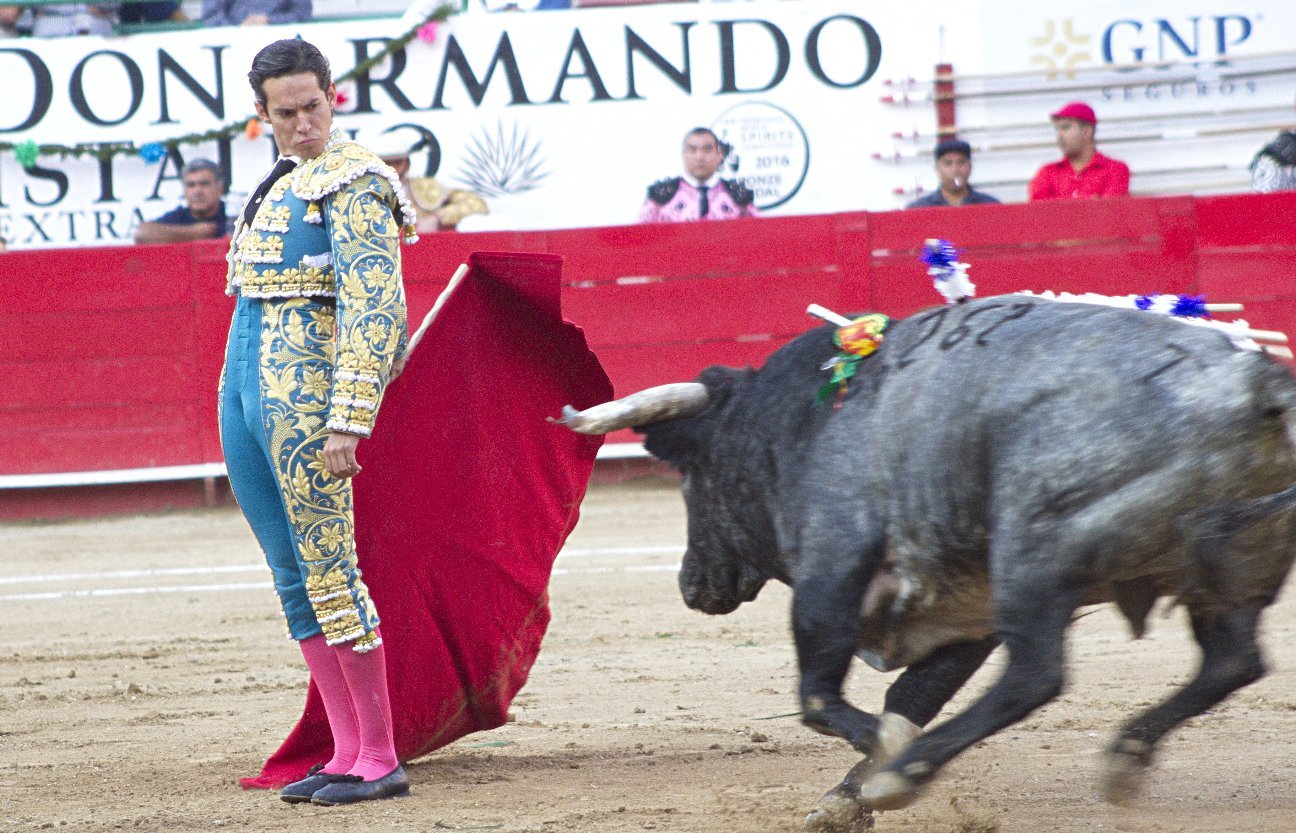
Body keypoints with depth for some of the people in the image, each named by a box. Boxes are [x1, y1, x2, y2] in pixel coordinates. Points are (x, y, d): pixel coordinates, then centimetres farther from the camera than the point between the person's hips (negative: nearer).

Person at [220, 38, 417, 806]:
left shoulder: (351, 181, -9)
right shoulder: (279, 183, 18)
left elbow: (374, 309, -16)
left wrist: (347, 422, -22)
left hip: (304, 390, -9)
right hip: (243, 388, 9)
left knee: (328, 568, -9)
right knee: (294, 574, 8)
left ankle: (381, 760, -5)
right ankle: (347, 755, 11)